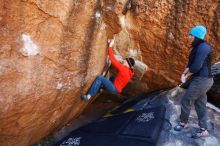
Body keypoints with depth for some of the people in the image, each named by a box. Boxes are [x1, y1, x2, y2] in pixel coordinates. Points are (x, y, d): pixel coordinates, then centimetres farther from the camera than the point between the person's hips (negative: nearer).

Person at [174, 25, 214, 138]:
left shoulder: (203, 46, -19)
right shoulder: (197, 47, 13)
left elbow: (197, 65, -25)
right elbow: (190, 63, 15)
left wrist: (187, 75, -9)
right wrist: (184, 73, -2)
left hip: (201, 80, -10)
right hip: (200, 79, 10)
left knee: (186, 101, 2)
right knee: (200, 104, 13)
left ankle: (183, 123, 22)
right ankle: (203, 129, 22)